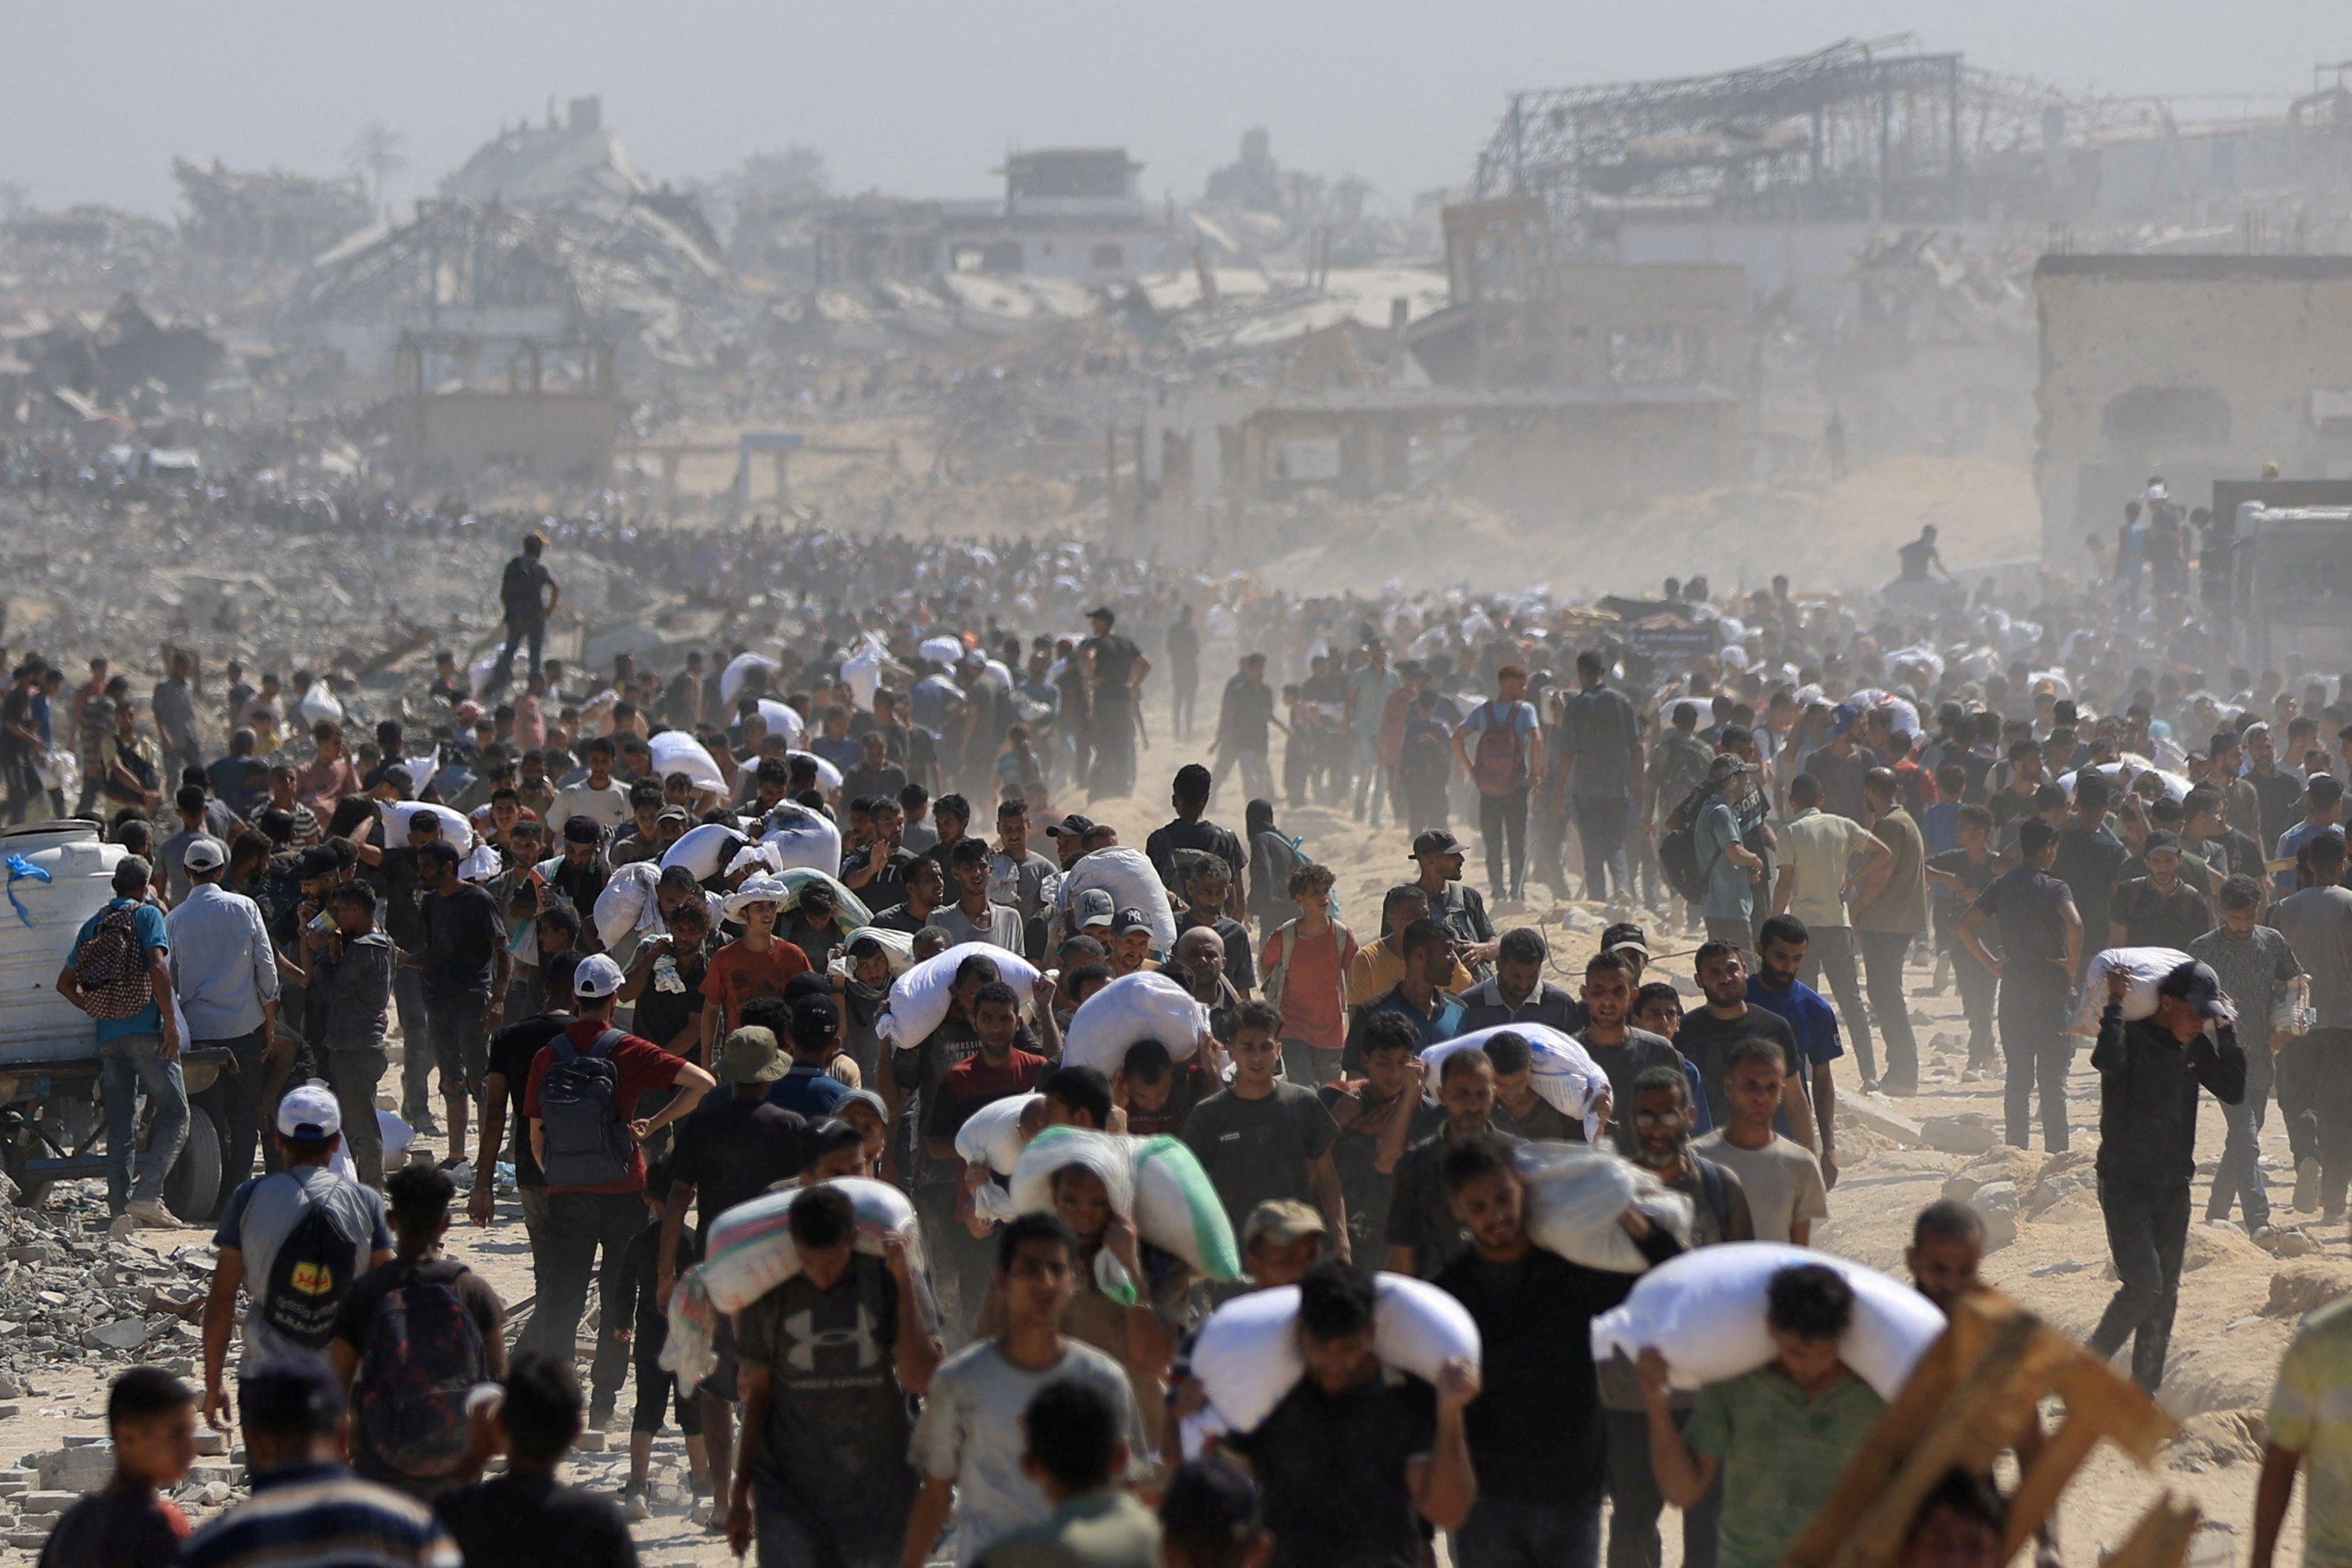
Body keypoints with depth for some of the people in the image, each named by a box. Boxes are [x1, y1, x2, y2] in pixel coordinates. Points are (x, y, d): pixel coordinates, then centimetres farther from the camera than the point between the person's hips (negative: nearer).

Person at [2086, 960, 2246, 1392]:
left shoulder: (2196, 1048, 8)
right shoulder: (2132, 1037, -12)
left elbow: (2233, 1091, -1)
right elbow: (2108, 1059, -35)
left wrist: (2225, 1031, -3)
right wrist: (2115, 1003, -23)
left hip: (2174, 1188, 7)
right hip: (2125, 1184, -7)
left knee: (2165, 1295, 7)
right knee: (2143, 1286, -17)